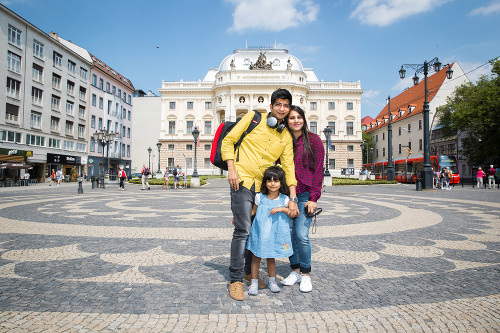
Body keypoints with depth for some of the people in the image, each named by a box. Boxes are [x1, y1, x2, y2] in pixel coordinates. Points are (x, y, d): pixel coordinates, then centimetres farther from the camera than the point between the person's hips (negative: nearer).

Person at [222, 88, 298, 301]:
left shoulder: (286, 137, 12)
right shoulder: (253, 118, 1)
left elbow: (288, 166, 6)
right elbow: (228, 141, 1)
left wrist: (292, 198, -3)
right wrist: (231, 169, -10)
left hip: (264, 186, 5)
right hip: (243, 181, -5)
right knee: (243, 231, -9)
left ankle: (250, 272, 32)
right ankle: (235, 280, 5)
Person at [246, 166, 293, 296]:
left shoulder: (284, 199, -3)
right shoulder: (260, 197, -2)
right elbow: (253, 211, 11)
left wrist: (282, 209, -17)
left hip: (275, 234, 0)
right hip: (260, 233, 0)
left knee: (271, 257, 13)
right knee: (256, 257, 7)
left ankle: (272, 281, 32)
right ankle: (254, 282, 22)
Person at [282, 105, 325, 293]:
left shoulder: (313, 140, 0)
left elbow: (318, 170, -3)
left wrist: (314, 198, -8)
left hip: (305, 194, -3)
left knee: (301, 235, -9)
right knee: (288, 233, 3)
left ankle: (306, 274, 11)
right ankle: (295, 271, 21)